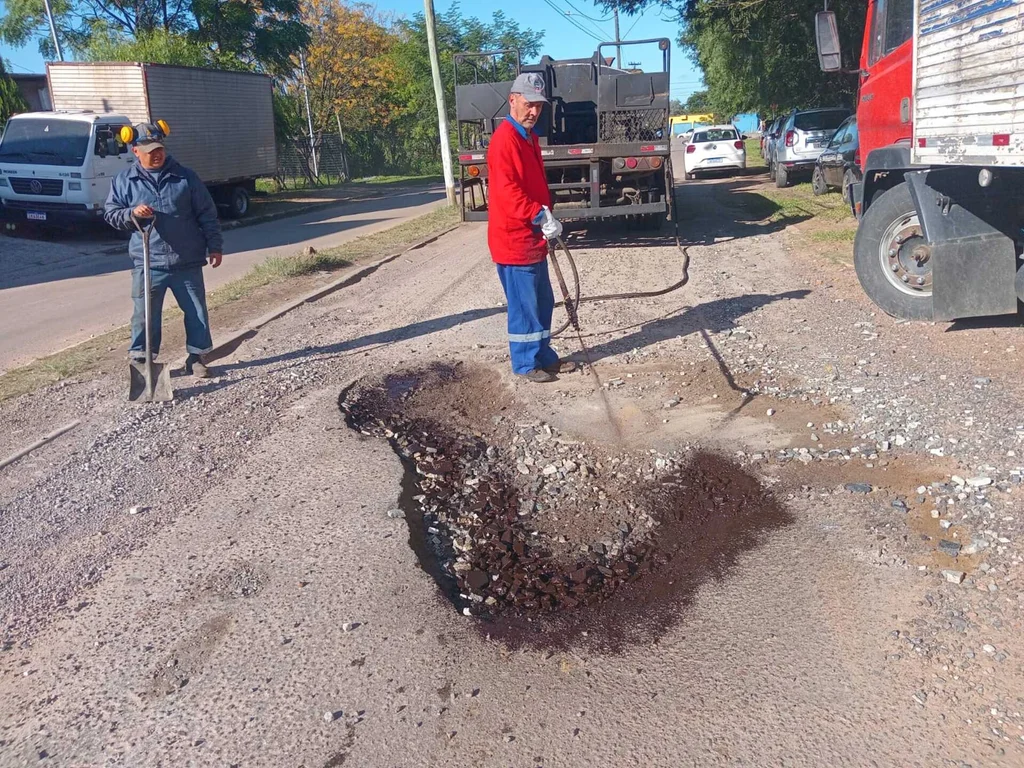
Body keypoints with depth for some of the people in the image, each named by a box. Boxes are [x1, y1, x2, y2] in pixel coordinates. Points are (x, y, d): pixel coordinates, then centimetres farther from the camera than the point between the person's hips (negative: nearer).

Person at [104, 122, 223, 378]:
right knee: (145, 316, 3)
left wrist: (214, 245, 2)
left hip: (187, 262, 1)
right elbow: (110, 213, 8)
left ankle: (196, 357, 20)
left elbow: (206, 214, 6)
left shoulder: (185, 177, 5)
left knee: (196, 312, 6)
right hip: (147, 264, 0)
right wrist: (132, 213, -13)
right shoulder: (124, 181, 5)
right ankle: (141, 360, 16)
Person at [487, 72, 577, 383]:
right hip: (514, 239, -10)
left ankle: (545, 356, 28)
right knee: (525, 306, 0)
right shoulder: (504, 138, -16)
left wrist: (546, 217, 14)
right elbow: (506, 190, -25)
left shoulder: (530, 136, 15)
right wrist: (541, 216, -27)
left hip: (533, 238, 10)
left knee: (543, 302, 16)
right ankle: (526, 364, 12)